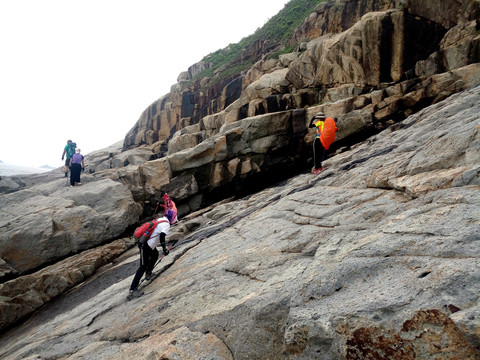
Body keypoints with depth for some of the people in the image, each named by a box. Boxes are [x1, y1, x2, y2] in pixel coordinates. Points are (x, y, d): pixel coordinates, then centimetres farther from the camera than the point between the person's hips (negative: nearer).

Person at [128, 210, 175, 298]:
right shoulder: (166, 224, -13)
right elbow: (162, 237, -27)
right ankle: (132, 290, -4)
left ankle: (148, 273, 40)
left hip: (144, 243, 9)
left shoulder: (159, 220, 12)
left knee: (155, 255, 31)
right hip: (146, 247, -9)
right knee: (143, 267, -5)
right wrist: (164, 249, -20)